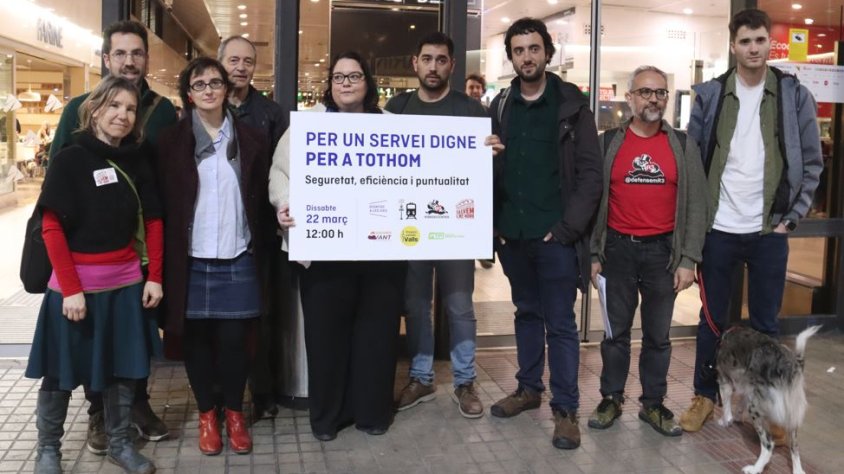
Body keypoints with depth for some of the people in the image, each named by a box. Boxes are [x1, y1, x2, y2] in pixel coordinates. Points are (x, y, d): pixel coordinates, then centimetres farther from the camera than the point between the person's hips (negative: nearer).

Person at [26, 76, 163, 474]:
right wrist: (71, 288, -17)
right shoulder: (70, 160, -8)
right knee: (62, 371, 8)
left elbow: (153, 220, 8)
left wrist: (155, 277, 1)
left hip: (126, 281, 4)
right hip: (76, 281, -4)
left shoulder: (137, 160, 5)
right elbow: (52, 228, -12)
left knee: (124, 368, 12)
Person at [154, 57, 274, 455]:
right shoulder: (172, 140, 3)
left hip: (239, 260, 0)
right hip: (191, 260, 0)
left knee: (234, 340, 3)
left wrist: (262, 252, 3)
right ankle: (206, 413, 25)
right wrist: (167, 258, -3)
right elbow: (163, 203, 1)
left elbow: (262, 200, 7)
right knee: (197, 338, 8)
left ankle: (235, 412, 23)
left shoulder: (251, 139, 6)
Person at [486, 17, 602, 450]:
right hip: (512, 235, 4)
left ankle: (565, 408, 11)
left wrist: (569, 227, -13)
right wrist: (493, 224, 1)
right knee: (527, 313, 17)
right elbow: (488, 169, 10)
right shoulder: (500, 106, 9)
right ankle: (528, 387, 31)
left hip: (555, 236, -4)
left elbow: (590, 172, -6)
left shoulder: (571, 105, -2)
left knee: (560, 323, 2)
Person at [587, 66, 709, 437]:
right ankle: (611, 399, 23)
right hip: (617, 249, 0)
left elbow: (695, 205, 1)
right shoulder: (608, 143, 1)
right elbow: (592, 201, 2)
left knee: (658, 334, 10)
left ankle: (653, 404, 23)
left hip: (663, 251, 1)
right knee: (616, 331, 10)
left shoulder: (683, 145, 2)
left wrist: (688, 259, -5)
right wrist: (593, 253, -1)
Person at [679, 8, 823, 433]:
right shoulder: (709, 95, 1)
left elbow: (812, 162, 3)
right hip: (718, 228, 0)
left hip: (769, 230, 0)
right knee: (712, 318, 10)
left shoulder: (796, 96, 1)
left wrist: (790, 219, -3)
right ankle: (705, 395, 24)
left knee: (765, 322, 10)